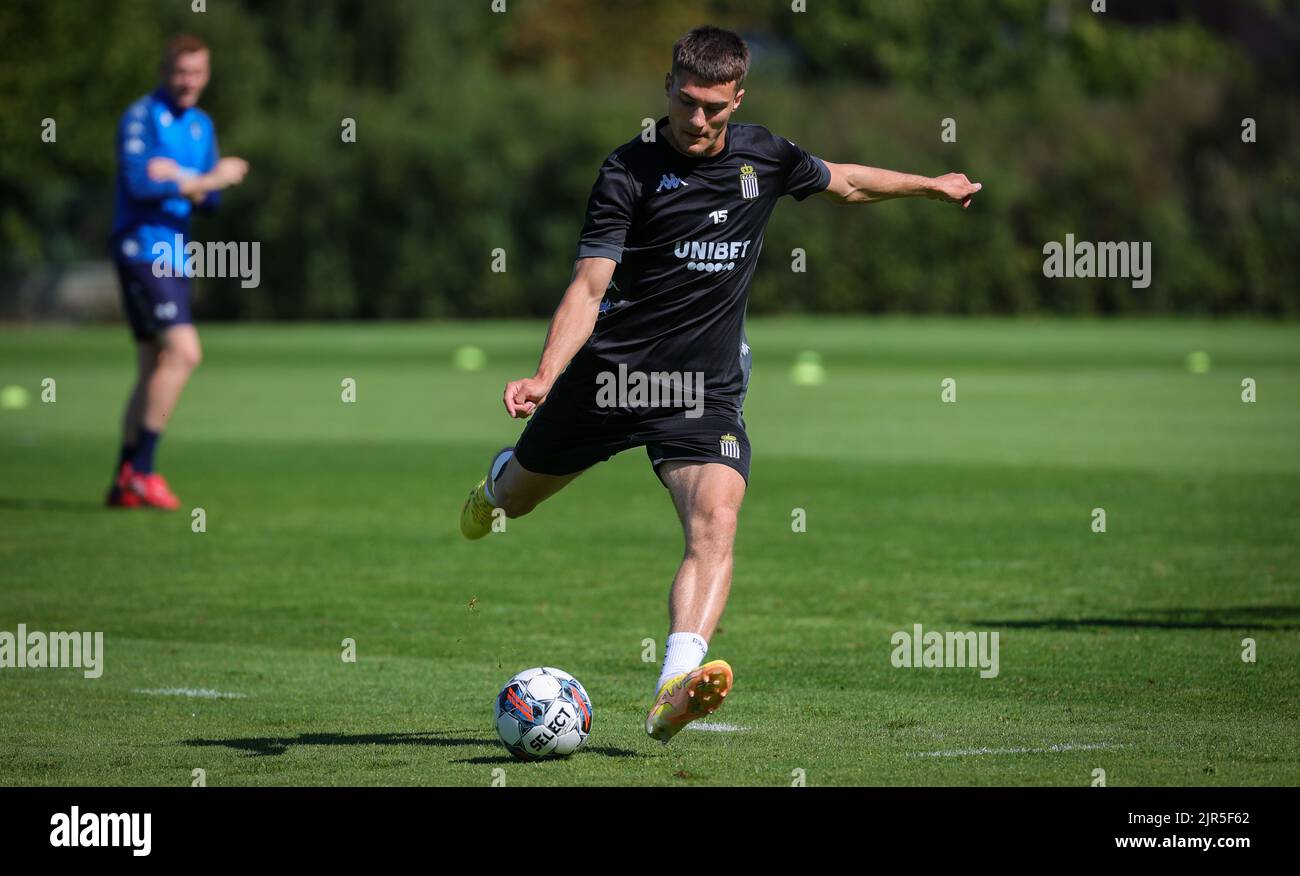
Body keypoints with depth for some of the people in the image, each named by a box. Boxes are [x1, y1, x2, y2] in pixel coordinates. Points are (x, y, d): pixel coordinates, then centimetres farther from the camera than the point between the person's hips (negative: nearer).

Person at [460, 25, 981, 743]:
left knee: (715, 523, -23)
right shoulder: (630, 172, -12)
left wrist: (932, 185, 34)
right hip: (610, 374, -2)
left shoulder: (762, 157, 3)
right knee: (516, 499, 18)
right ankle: (500, 477, 59)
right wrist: (545, 376, -30)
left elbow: (844, 182, 25)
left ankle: (675, 692, -39)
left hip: (708, 391, 2)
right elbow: (590, 284, -17)